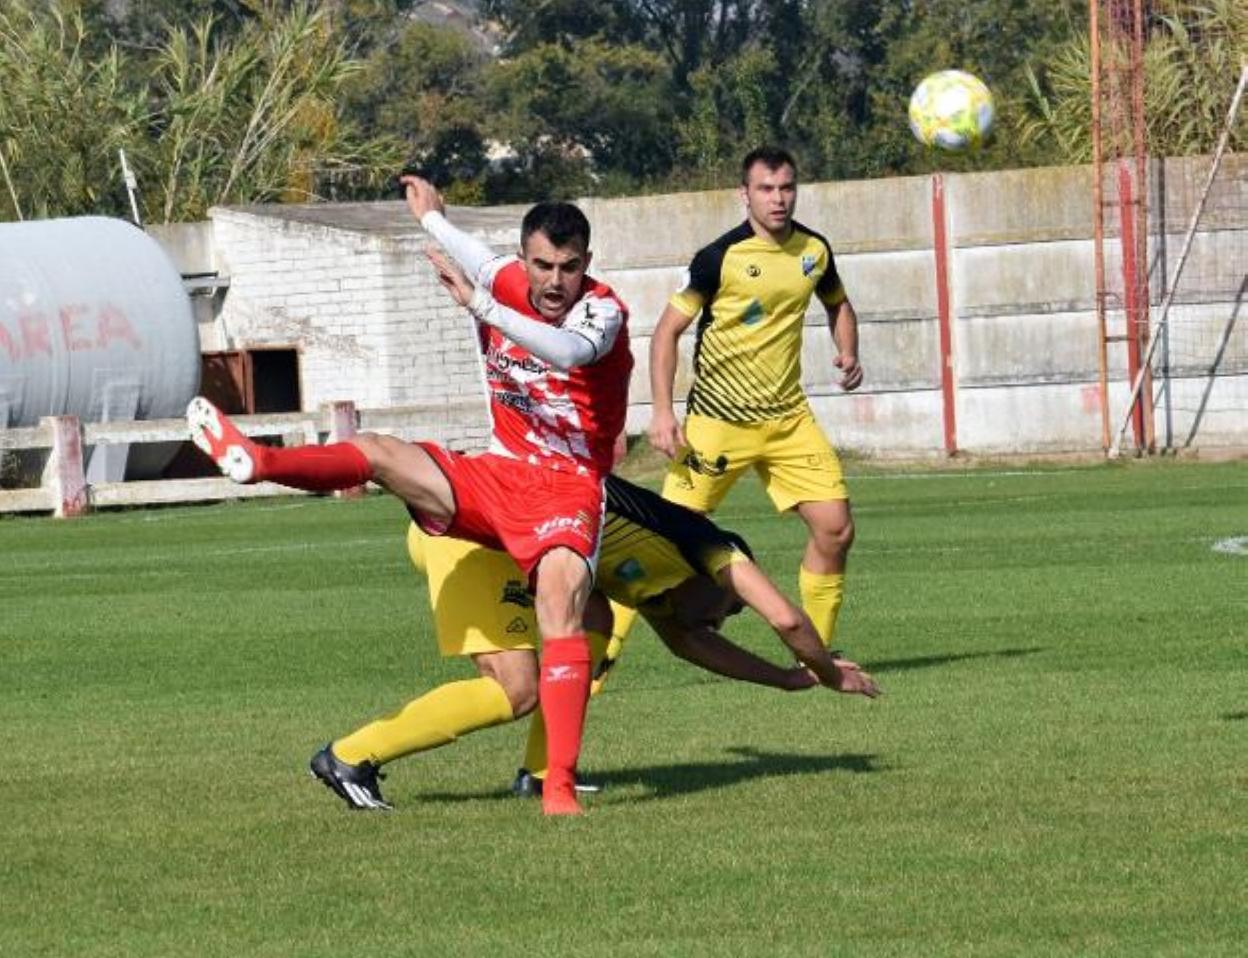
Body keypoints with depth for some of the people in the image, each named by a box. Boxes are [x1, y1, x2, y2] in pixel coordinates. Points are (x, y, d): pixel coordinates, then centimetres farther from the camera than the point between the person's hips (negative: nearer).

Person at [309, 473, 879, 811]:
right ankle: (351, 758, -7)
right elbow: (786, 619, 9)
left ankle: (540, 771, 11)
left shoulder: (644, 577, 34)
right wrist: (830, 674, 26)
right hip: (473, 527, -9)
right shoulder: (711, 548, 13)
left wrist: (791, 679, 45)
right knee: (516, 693, -11)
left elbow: (687, 642, 44)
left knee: (593, 621, 19)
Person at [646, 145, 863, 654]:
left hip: (789, 417, 5)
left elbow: (838, 304, 24)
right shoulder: (720, 257, -13)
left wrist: (848, 353, 4)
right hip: (718, 419, -5)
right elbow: (667, 330, -8)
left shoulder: (814, 250, 2)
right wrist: (663, 411, -16)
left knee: (835, 528, -5)